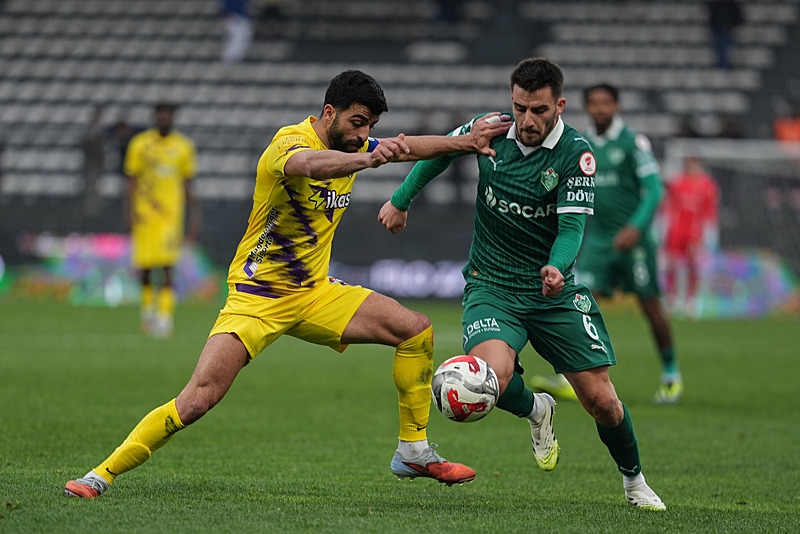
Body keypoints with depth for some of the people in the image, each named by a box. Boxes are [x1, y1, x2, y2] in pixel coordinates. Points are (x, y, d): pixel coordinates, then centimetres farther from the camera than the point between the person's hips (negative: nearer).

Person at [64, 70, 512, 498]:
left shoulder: (352, 146, 3)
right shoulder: (290, 141, -21)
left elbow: (407, 148, 20)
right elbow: (308, 165, -46)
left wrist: (466, 142, 8)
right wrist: (369, 158, -63)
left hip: (315, 292, 7)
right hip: (257, 297, -7)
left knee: (416, 330, -5)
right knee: (198, 400, -20)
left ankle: (414, 451, 7)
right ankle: (102, 475, -10)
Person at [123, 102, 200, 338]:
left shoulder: (183, 146, 6)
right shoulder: (140, 144, 4)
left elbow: (187, 185, 11)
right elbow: (131, 181, 5)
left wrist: (194, 217, 7)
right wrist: (129, 212, -4)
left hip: (171, 213, 0)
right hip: (144, 212, 0)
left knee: (168, 266, -13)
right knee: (145, 265, 0)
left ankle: (165, 315, -12)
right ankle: (148, 307, 26)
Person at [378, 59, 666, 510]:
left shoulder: (576, 153, -14)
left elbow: (572, 227, -19)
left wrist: (556, 268, -39)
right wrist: (401, 200, 18)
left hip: (555, 292, -1)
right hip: (491, 286, 1)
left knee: (601, 401, -3)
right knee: (493, 377, -29)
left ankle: (634, 480, 27)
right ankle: (535, 409, 9)